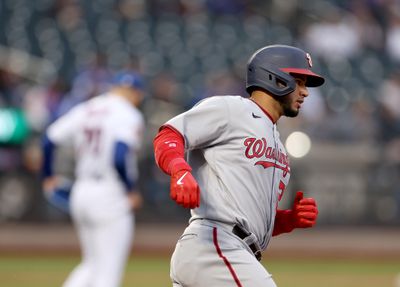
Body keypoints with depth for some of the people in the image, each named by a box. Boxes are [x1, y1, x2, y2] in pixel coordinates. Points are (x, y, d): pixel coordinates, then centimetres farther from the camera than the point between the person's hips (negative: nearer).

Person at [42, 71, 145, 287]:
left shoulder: (83, 110, 10)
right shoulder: (129, 115, -10)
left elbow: (49, 141, 9)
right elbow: (119, 159, -23)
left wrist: (48, 176, 23)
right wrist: (131, 191, -9)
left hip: (80, 193, 7)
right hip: (111, 196, -7)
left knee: (92, 265, 20)